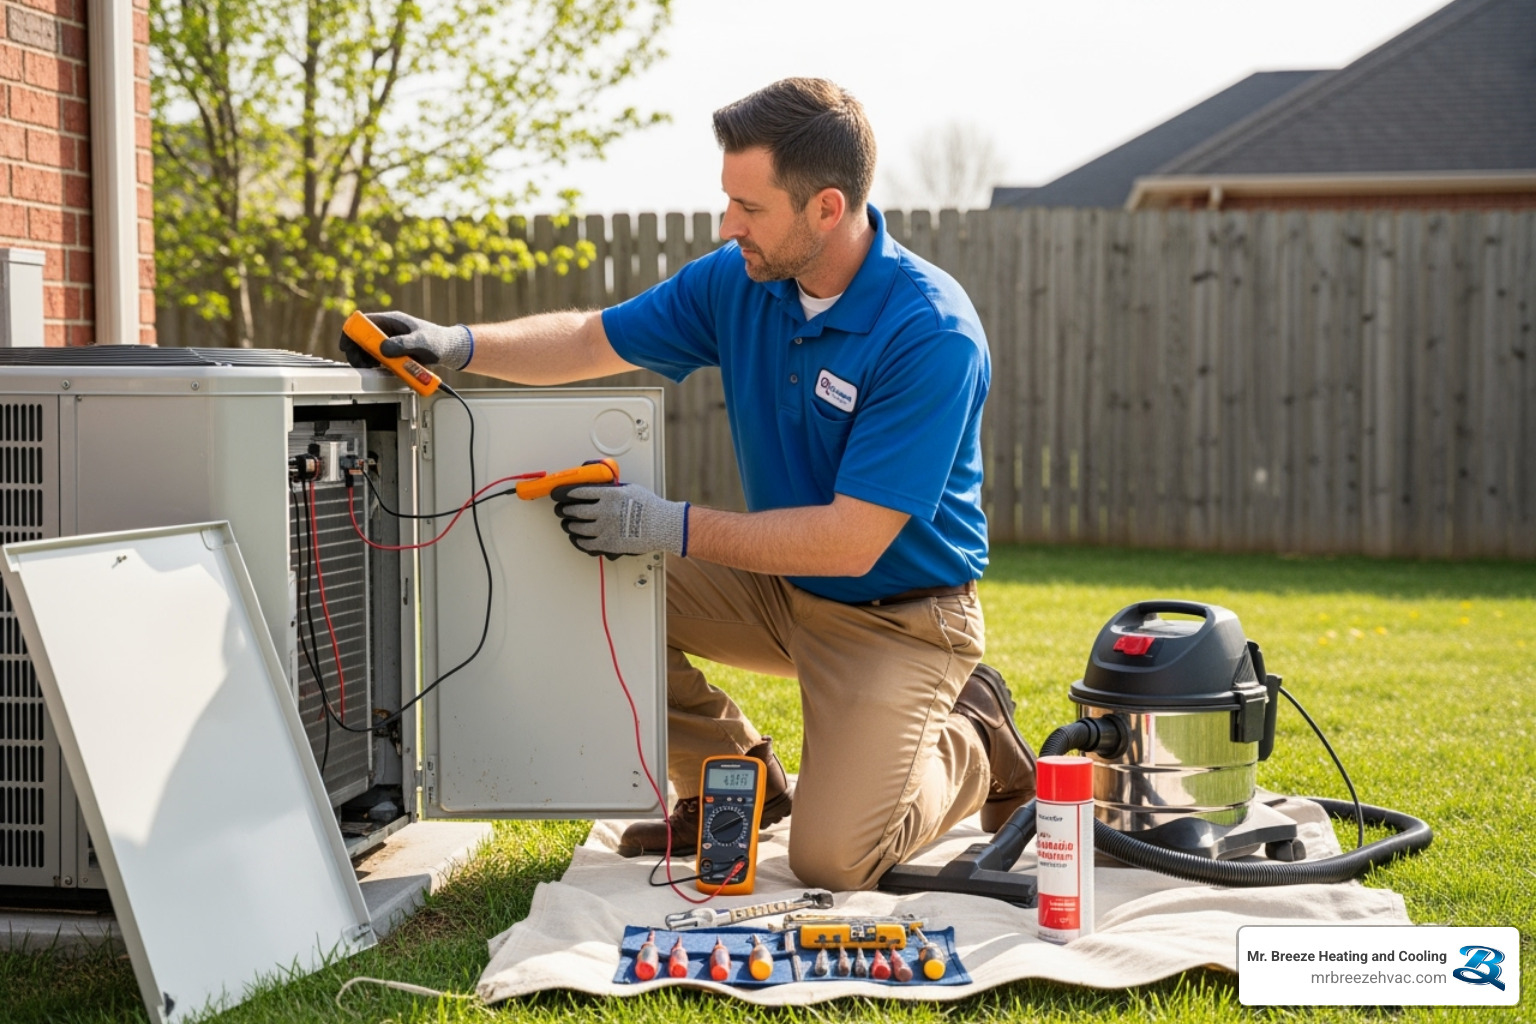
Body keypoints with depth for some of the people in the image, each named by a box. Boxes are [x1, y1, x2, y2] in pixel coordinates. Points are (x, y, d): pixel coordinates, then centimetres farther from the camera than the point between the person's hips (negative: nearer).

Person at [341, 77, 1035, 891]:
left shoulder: (932, 332, -27)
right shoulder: (740, 280, -6)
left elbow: (851, 542, -29)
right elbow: (591, 342, 3)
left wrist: (667, 527, -28)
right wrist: (457, 345, -14)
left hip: (898, 616, -6)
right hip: (782, 586, 7)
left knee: (831, 859, -20)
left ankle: (970, 741, 12)